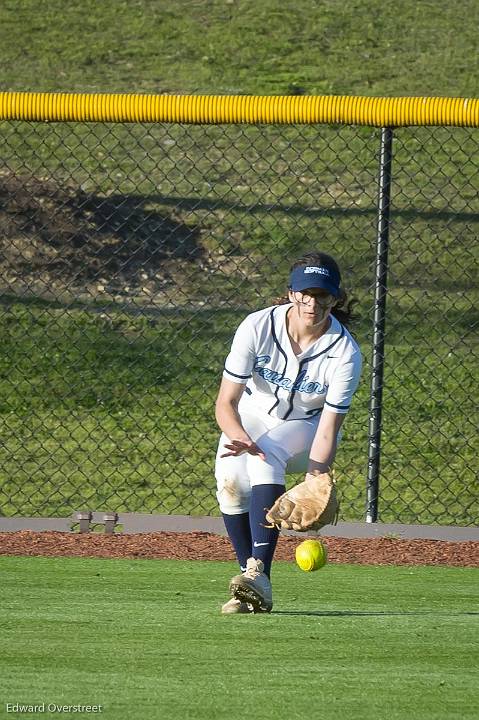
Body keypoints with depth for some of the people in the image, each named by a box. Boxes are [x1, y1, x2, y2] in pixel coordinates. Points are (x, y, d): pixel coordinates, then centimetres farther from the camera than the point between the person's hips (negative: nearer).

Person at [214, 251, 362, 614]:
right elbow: (226, 401, -23)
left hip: (306, 427, -2)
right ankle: (252, 587, -19)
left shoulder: (344, 352, -24)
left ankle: (259, 573, -47)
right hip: (251, 419, 2)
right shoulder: (257, 327, -22)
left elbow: (327, 431, -25)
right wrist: (239, 437, -46)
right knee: (231, 476, -29)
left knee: (266, 455, -35)